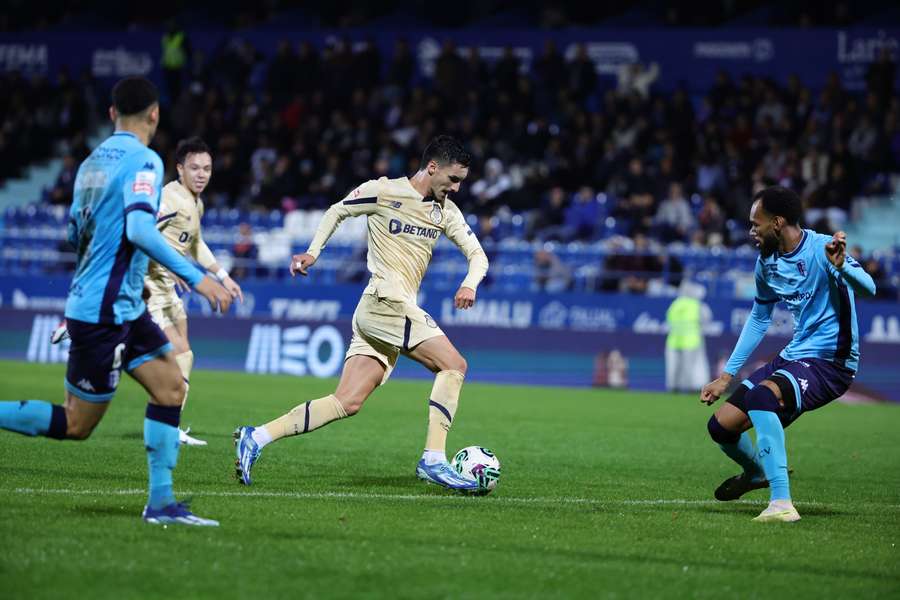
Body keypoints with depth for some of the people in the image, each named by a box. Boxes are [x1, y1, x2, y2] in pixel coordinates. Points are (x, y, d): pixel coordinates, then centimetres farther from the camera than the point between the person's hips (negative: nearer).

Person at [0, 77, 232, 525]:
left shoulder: (92, 161, 10)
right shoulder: (143, 160, -15)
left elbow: (76, 235, 19)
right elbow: (139, 230, -28)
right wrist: (195, 277, -26)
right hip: (105, 312, -9)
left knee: (170, 386, 6)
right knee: (76, 426, -1)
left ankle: (161, 503, 4)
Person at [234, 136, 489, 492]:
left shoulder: (446, 211, 16)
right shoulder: (384, 191, -2)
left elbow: (477, 254, 15)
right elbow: (337, 212, 12)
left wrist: (470, 284, -5)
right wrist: (312, 252, 7)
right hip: (385, 301, -7)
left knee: (347, 402, -1)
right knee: (453, 365, -13)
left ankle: (256, 438, -2)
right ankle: (433, 460, -15)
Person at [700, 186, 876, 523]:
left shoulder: (822, 249, -16)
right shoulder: (767, 262, 8)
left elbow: (868, 289, -31)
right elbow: (759, 319, 21)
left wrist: (841, 267, -51)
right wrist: (727, 376, 21)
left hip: (832, 362, -8)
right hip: (793, 357, 8)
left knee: (760, 394, -35)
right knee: (722, 426, 1)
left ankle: (781, 504, -37)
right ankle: (758, 471, 36)